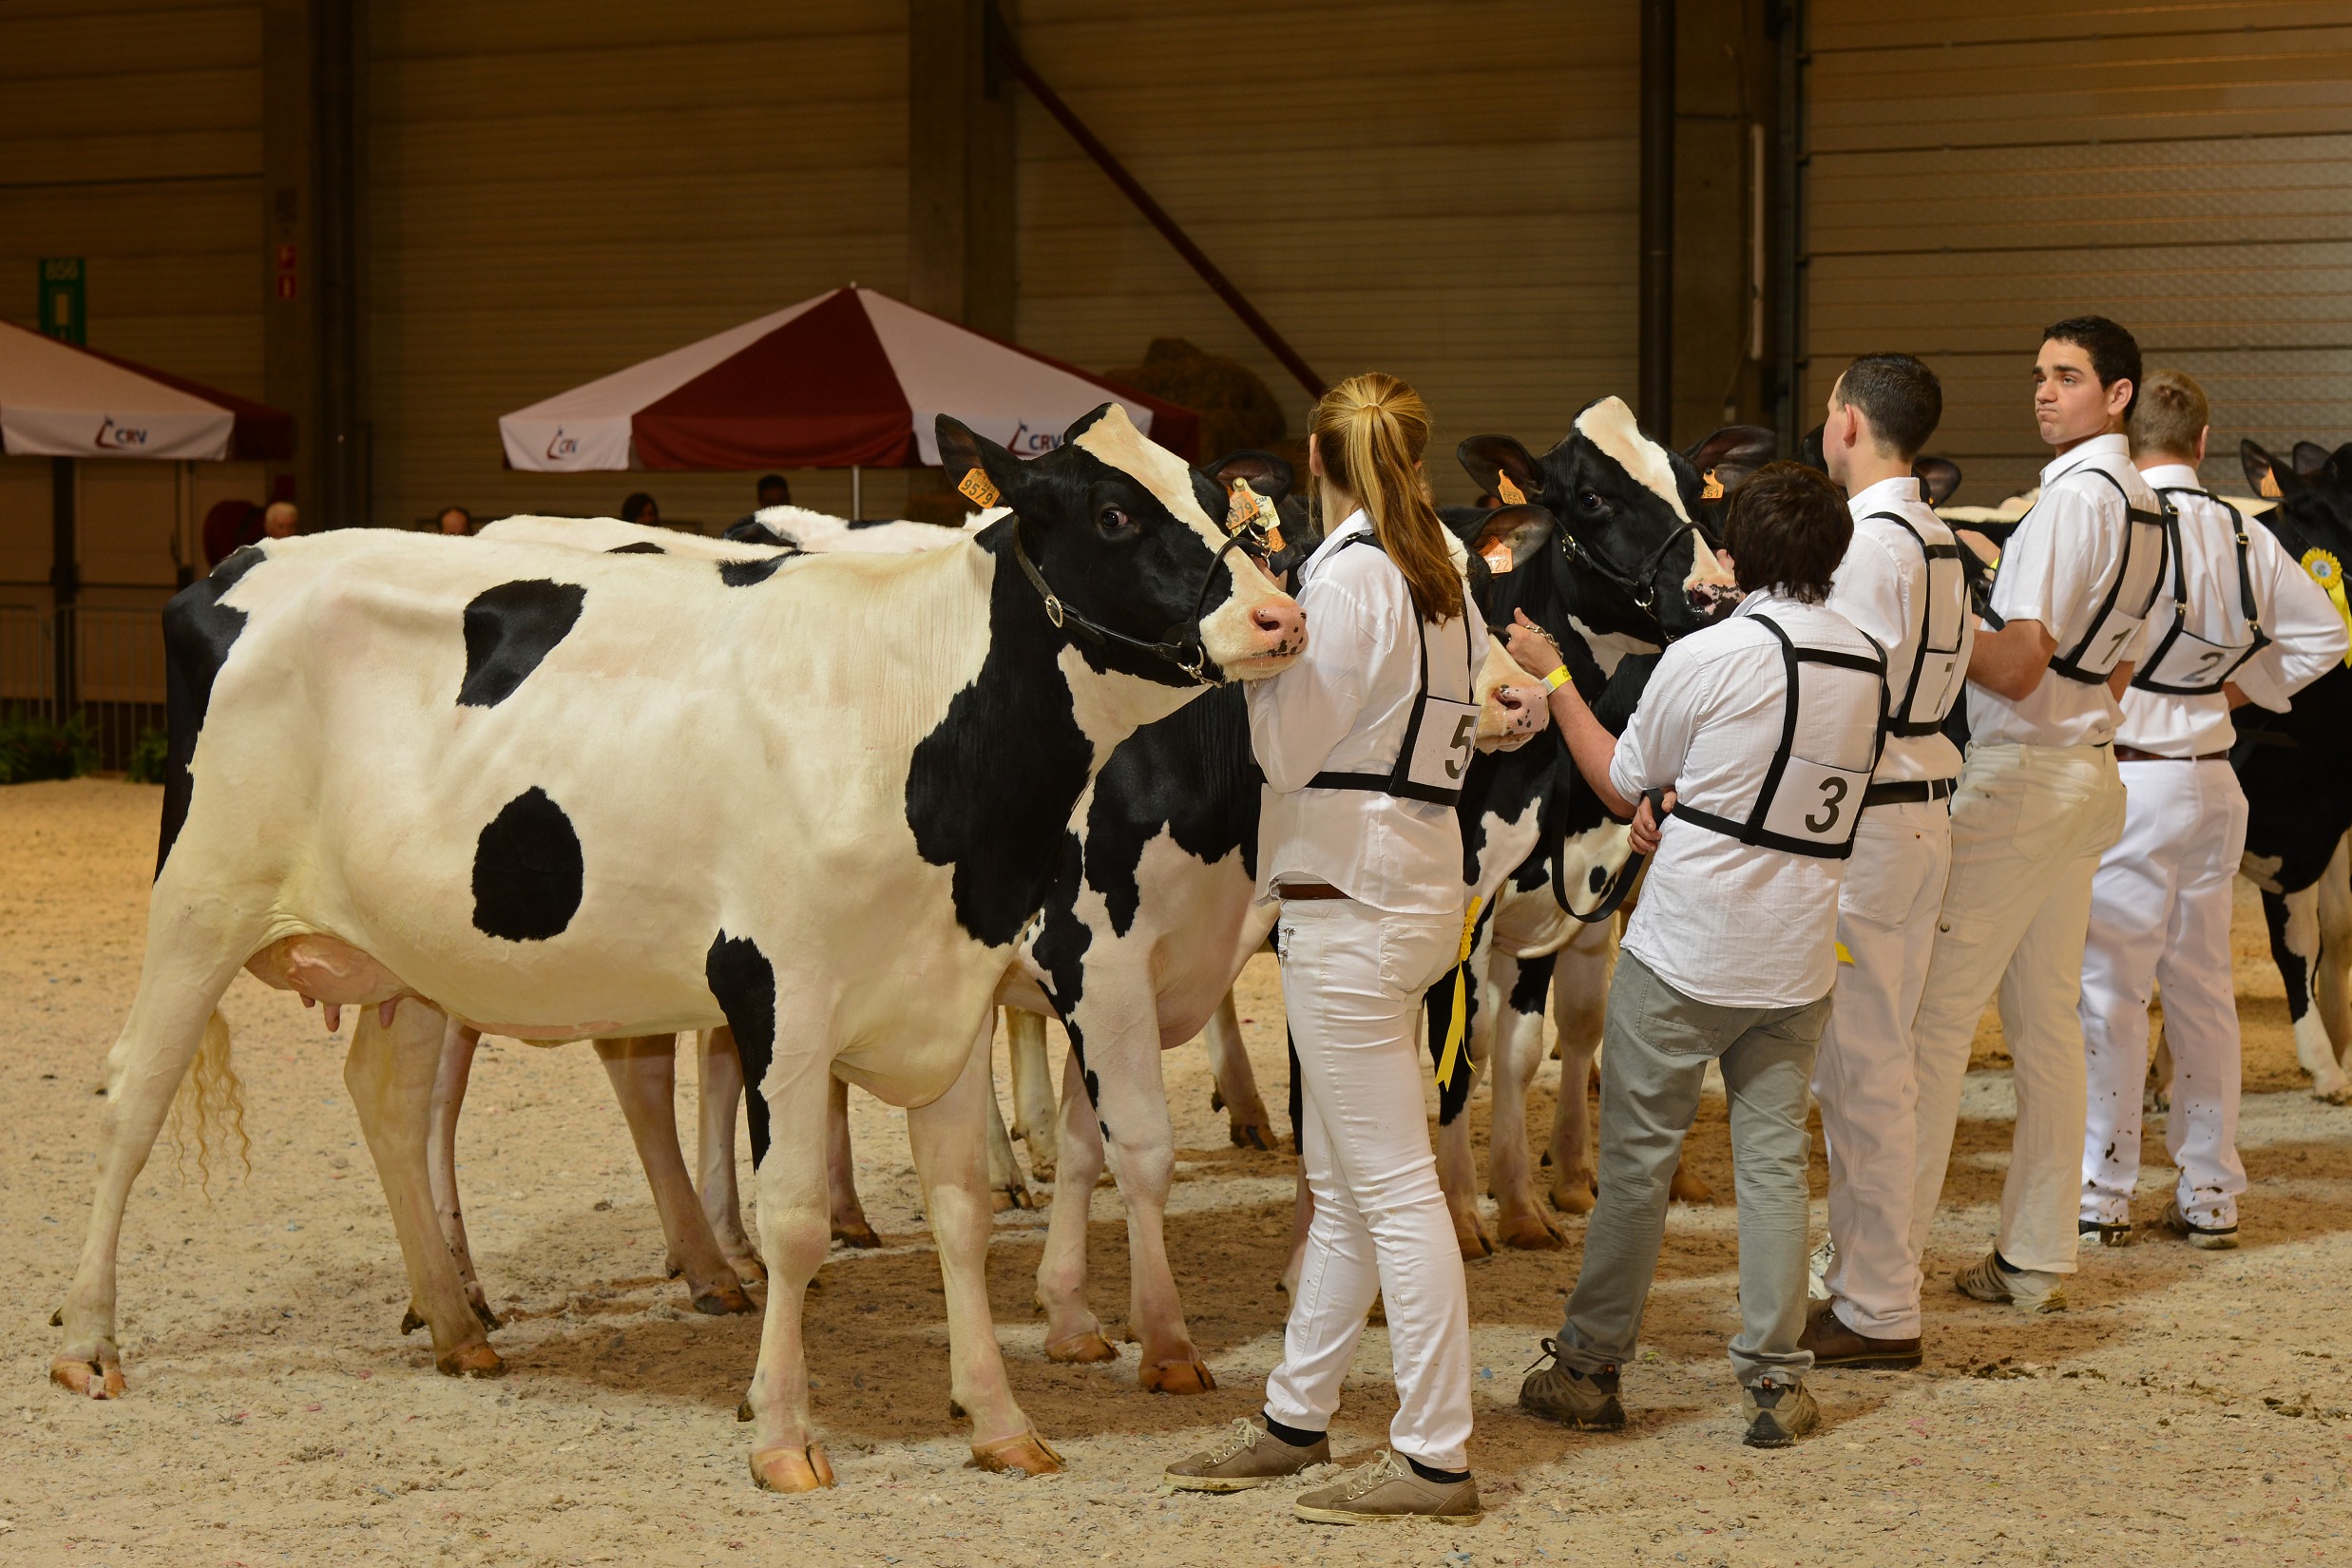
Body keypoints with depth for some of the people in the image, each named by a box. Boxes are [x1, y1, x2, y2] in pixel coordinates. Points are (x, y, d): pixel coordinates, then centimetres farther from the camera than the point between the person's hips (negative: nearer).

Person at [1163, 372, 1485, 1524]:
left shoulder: (1350, 574, -14)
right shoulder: (1443, 578, 12)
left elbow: (1288, 747, -14)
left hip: (1348, 900, -10)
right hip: (1413, 881, 10)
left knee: (1392, 1185, -7)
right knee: (1342, 1182, 16)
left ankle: (1434, 1461, -4)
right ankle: (1296, 1421, 26)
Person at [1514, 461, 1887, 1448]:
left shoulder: (1707, 657, -13)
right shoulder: (1869, 665, 4)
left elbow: (1620, 785, 1)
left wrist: (1553, 676, 11)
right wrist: (1684, 801, 5)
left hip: (1685, 952, -4)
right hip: (1799, 958, 4)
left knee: (1637, 1157, 5)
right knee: (1773, 1160, 9)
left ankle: (1590, 1368, 14)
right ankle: (1776, 1382, 8)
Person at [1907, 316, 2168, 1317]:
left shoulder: (2073, 495, -16)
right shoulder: (2145, 508, 13)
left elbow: (2019, 666, -20)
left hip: (2022, 774, -10)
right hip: (2087, 771, 10)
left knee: (1933, 1016, -7)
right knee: (2048, 1021, 11)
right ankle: (2036, 1261, 15)